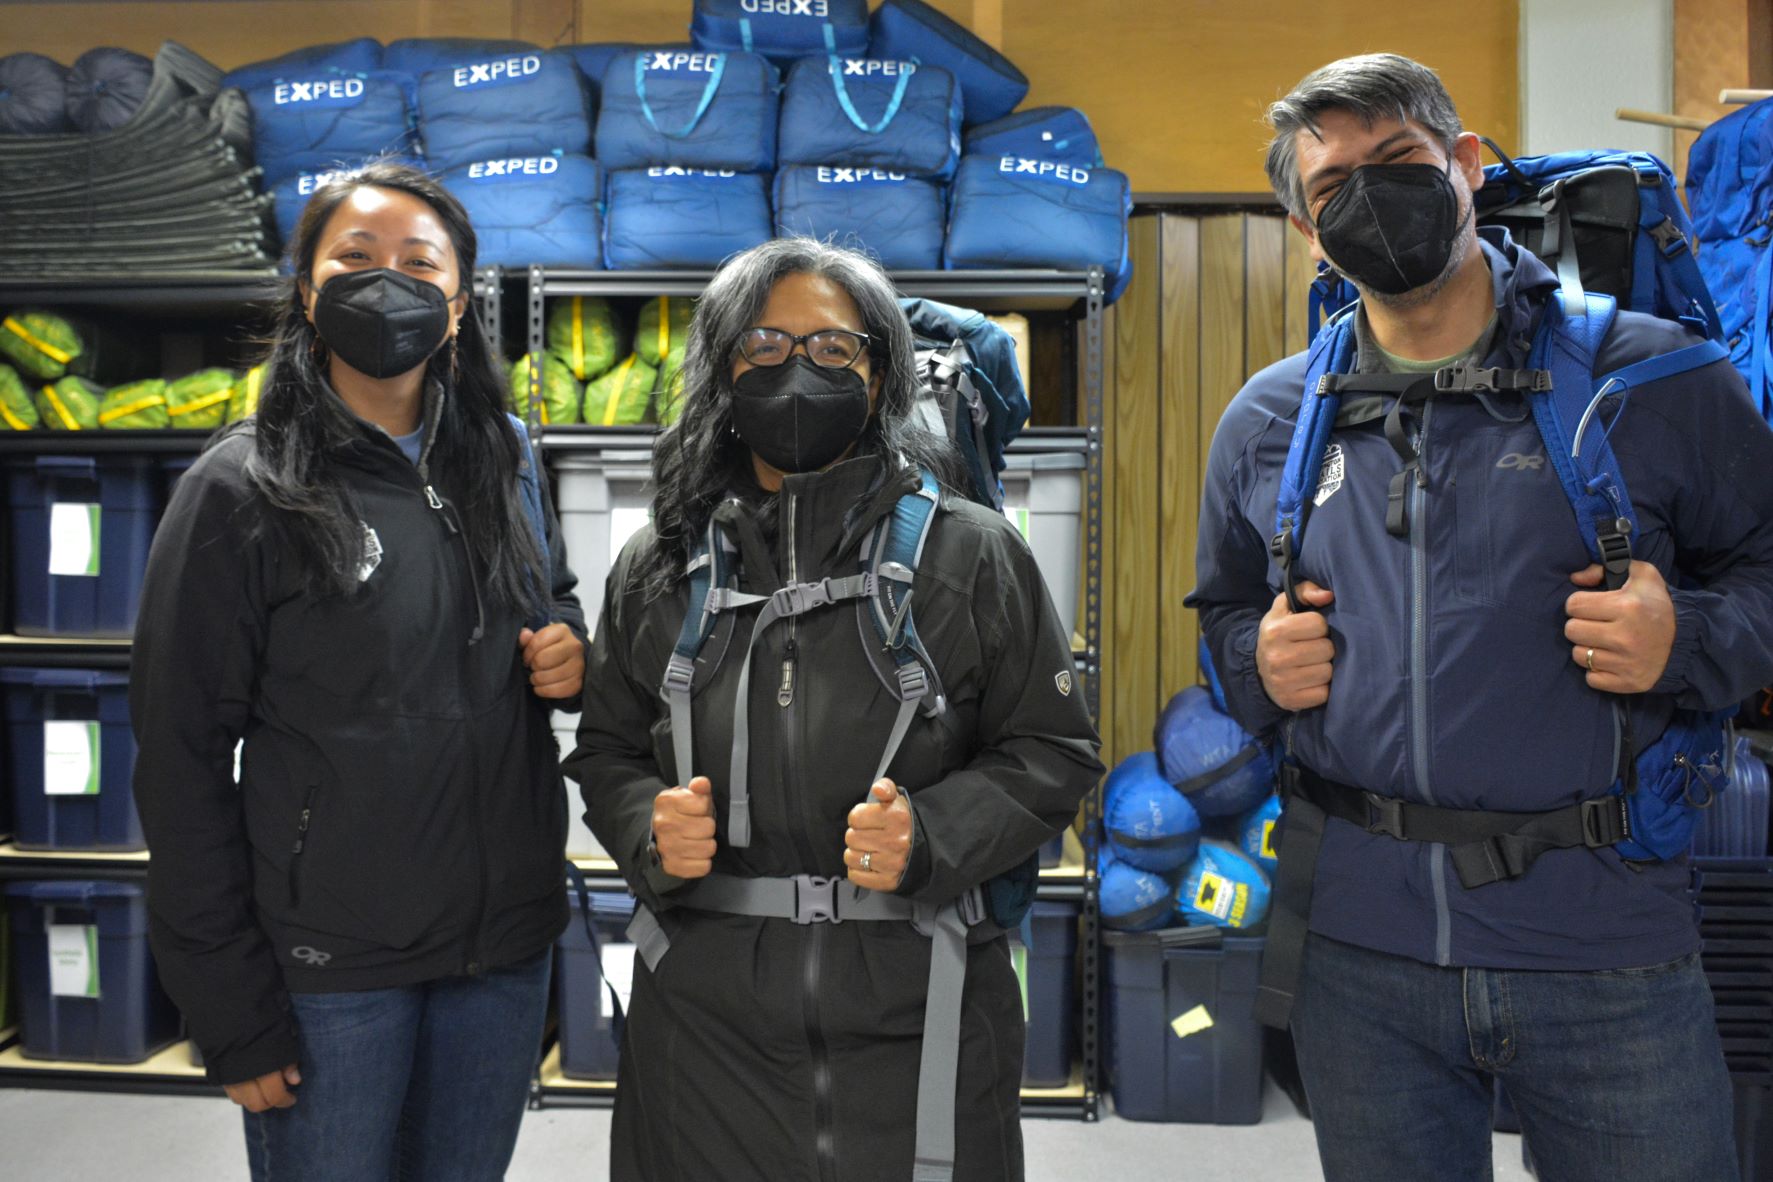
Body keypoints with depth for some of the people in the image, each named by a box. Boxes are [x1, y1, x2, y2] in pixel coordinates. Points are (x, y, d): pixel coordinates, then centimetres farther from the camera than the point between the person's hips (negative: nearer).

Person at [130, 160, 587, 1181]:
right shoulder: (242, 489, -7)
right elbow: (183, 759, -7)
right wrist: (232, 1008, -9)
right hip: (326, 967, -4)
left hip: (507, 947, 4)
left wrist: (572, 654, -3)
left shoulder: (502, 469, 6)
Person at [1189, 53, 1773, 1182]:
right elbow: (1224, 608, 19)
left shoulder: (1654, 376, -2)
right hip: (1359, 937, 2)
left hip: (1605, 939, -2)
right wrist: (1260, 662, -2)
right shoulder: (1267, 421, 7)